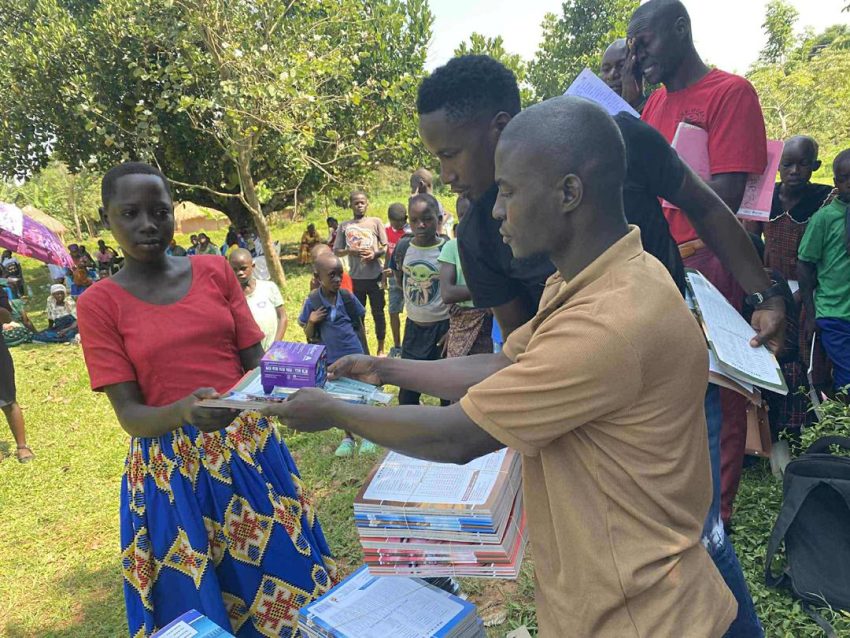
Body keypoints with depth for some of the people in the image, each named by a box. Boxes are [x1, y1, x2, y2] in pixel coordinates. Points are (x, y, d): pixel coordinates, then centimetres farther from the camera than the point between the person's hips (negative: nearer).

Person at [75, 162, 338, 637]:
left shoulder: (216, 271, 1)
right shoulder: (100, 304, -5)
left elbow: (255, 361, 1)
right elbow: (130, 414, -9)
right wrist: (183, 412, -30)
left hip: (251, 444, 2)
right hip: (172, 467, -2)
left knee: (285, 575, 14)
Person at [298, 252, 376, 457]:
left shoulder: (348, 297, -8)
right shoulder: (312, 302, -10)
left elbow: (359, 327, 2)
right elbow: (309, 335, -1)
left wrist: (365, 355, 6)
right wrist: (312, 321, -22)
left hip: (354, 355, 0)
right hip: (330, 359, 1)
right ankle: (348, 436, 33)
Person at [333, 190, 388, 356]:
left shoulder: (376, 222, 2)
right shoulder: (344, 226, 5)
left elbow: (385, 247, 3)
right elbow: (337, 251, 7)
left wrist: (375, 254, -18)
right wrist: (351, 251, -13)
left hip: (375, 275, -1)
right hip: (355, 277, 2)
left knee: (378, 313, 6)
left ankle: (380, 349, 18)